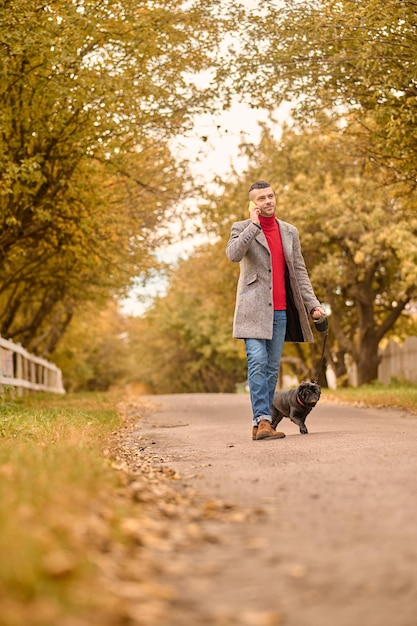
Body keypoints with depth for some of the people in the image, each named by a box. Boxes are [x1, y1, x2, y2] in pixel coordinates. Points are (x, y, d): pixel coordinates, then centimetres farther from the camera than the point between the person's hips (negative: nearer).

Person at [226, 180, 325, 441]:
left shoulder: (290, 232, 16)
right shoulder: (242, 228, 4)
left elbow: (299, 272, 15)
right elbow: (233, 254, -17)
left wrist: (313, 304, 5)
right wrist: (254, 223, -14)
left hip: (280, 311, 4)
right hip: (254, 309, -4)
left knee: (272, 367, 4)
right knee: (258, 362, -15)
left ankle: (261, 423, 9)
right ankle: (262, 420, -17)